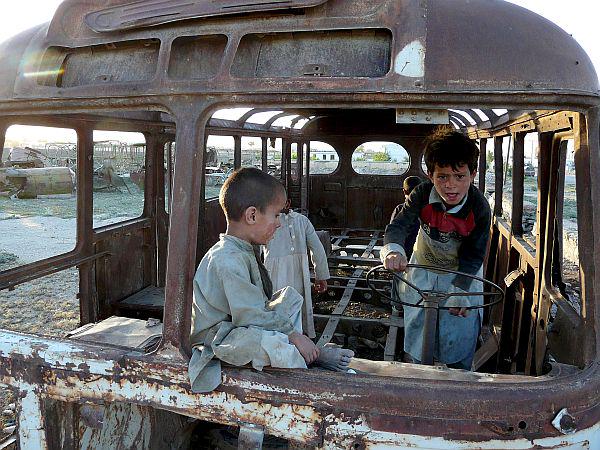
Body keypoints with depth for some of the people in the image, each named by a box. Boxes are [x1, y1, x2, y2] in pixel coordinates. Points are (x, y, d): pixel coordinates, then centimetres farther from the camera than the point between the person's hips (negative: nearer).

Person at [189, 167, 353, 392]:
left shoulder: (244, 250, 7)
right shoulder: (228, 260, -27)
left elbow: (258, 304, 12)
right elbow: (251, 314, -29)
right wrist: (294, 335, -23)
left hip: (244, 323, 11)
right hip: (218, 336, -11)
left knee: (290, 296, 11)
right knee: (274, 343, -38)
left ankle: (312, 353, -3)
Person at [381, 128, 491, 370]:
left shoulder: (479, 208, -26)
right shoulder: (422, 194, -25)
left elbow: (473, 255, -20)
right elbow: (398, 225, -36)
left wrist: (460, 290, -29)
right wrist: (393, 249, -58)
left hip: (462, 273, -1)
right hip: (423, 269, 2)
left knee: (459, 338, 5)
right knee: (418, 329, 14)